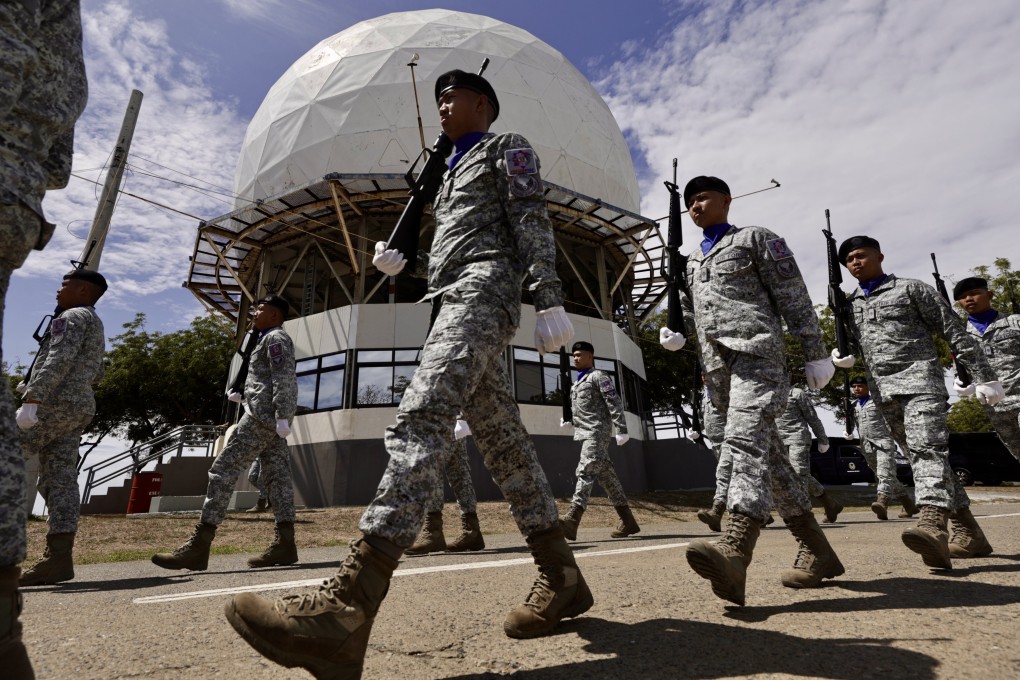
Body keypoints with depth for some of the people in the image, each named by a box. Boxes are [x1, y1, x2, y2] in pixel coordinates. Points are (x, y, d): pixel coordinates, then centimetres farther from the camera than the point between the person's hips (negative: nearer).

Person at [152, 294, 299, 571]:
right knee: (277, 476, 2)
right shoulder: (272, 340, 27)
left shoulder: (276, 338, -5)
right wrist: (242, 392, 23)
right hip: (268, 417, 10)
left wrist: (282, 416, -24)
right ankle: (285, 544, -2)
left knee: (223, 470, -11)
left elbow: (285, 379, -18)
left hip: (263, 414, -10)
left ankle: (198, 547, -11)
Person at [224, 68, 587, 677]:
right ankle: (562, 579, 6)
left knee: (422, 417, -28)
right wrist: (401, 260, 16)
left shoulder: (507, 145, 14)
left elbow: (533, 221, -4)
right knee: (502, 439, 1)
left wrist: (549, 300, -16)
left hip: (487, 284, -9)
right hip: (455, 297, 9)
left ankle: (347, 609, -38)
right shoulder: (455, 171, 38)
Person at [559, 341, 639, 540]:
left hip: (597, 431, -9)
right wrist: (570, 420, 13)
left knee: (586, 472, -19)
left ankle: (571, 520, -30)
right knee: (605, 475, 8)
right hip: (585, 433, 9)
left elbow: (614, 403, -12)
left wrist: (622, 429, -18)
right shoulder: (578, 382, 23)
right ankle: (627, 520, 14)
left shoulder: (598, 376, -3)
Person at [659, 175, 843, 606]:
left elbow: (793, 297, 3)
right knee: (768, 454, 8)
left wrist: (815, 354, -3)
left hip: (755, 353, -6)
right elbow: (690, 310, 29)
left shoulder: (755, 238, 9)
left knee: (745, 441, -24)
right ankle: (816, 550, 18)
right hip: (716, 366, 7)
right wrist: (675, 332, 5)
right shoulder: (692, 262, 27)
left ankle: (734, 555, -37)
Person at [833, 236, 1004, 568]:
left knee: (926, 448, -23)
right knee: (921, 454, 8)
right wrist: (842, 356, -1)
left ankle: (933, 526, -40)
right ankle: (969, 533, 17)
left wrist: (984, 376, -2)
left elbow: (954, 332, 2)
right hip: (883, 392, 5)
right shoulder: (848, 304, 18)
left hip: (919, 378, -5)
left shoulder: (911, 289, 5)